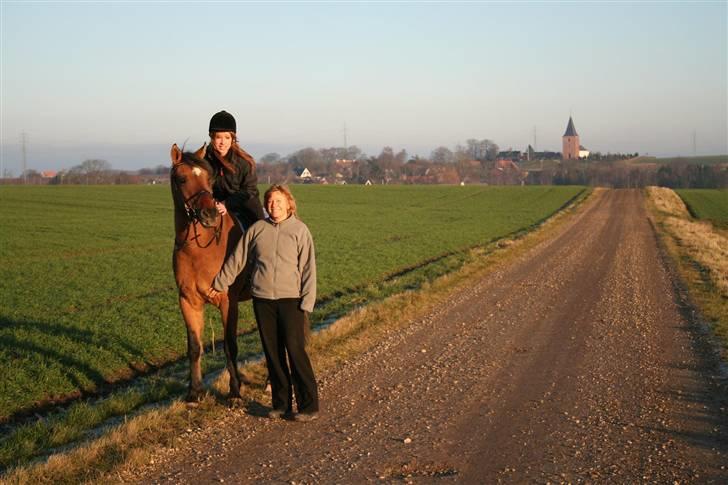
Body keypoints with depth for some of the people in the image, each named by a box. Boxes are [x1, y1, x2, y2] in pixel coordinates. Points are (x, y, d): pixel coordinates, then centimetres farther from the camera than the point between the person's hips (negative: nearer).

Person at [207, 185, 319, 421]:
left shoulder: (300, 230, -2)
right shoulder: (257, 229, 7)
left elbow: (308, 269, -4)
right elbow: (236, 260, 17)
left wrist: (306, 304, -11)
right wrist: (219, 284, 22)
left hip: (291, 299, -3)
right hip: (262, 299, 3)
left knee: (296, 351, -8)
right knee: (273, 354, 8)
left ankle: (309, 406, -1)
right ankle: (281, 404, 17)